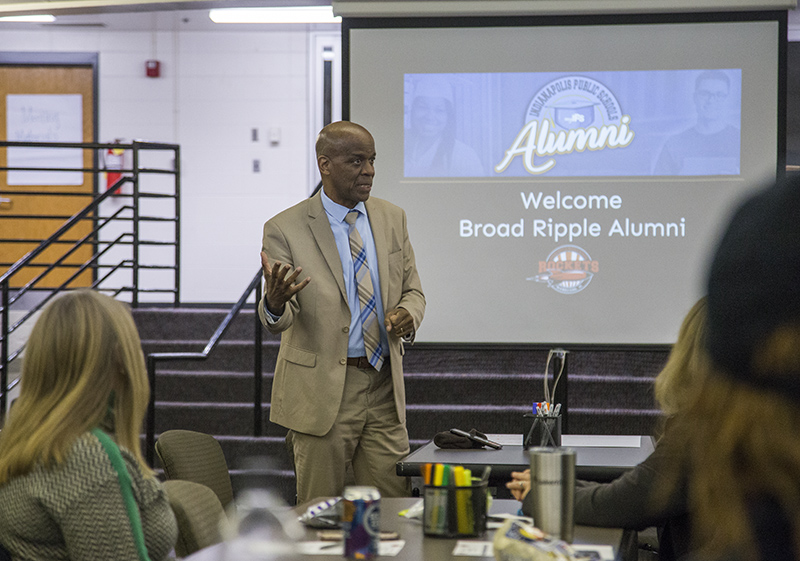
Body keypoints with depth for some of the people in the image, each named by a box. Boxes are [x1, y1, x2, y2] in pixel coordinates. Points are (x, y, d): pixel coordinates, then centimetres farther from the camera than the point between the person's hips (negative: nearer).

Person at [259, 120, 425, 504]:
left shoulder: (393, 219, 9)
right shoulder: (285, 229, -7)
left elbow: (412, 291, 14)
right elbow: (277, 320, -10)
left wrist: (408, 313, -11)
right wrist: (275, 303, -35)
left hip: (383, 388, 4)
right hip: (321, 392, -4)